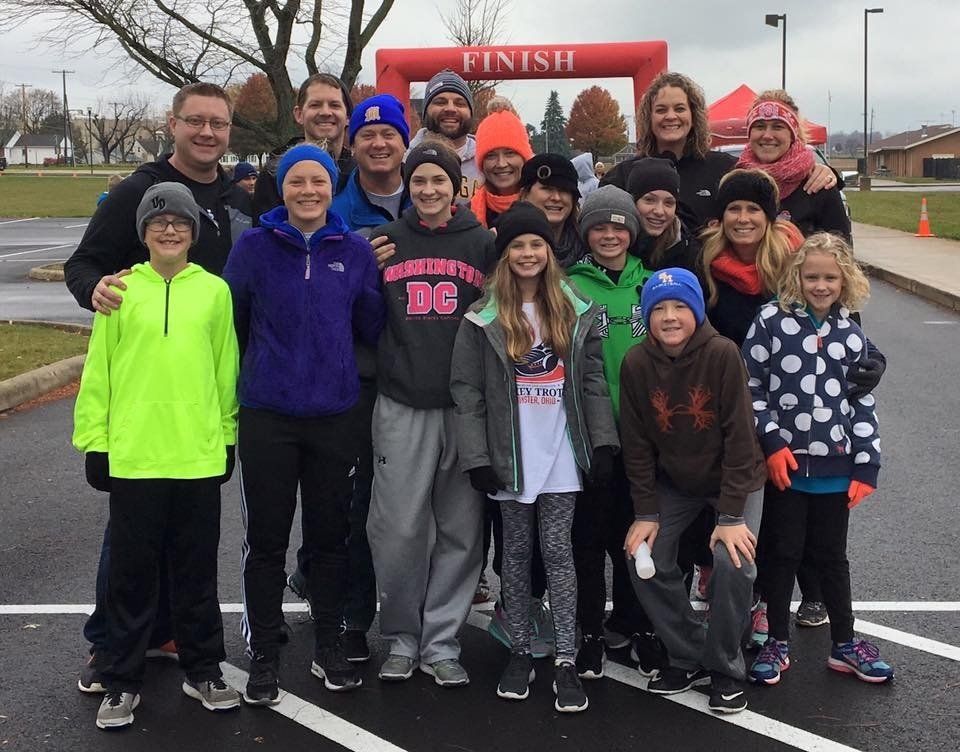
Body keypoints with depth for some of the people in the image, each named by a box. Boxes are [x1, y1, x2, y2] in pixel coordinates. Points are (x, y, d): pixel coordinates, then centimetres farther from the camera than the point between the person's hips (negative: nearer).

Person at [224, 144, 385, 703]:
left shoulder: (356, 251, 3)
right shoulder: (254, 247, -2)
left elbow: (373, 326, 9)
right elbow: (229, 322, 4)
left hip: (337, 414, 2)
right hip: (267, 414, -1)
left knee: (331, 533, 11)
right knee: (266, 537, 4)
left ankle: (329, 646, 25)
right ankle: (264, 655, 17)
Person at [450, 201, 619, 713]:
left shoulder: (577, 313, 5)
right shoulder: (483, 319, -2)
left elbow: (592, 383, 5)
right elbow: (467, 391, -4)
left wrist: (603, 444, -3)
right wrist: (476, 457, -10)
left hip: (561, 453, 1)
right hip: (510, 455, 0)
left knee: (558, 551, 1)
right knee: (517, 552, 9)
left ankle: (565, 661, 5)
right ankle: (520, 651, 21)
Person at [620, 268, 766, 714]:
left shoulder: (722, 354, -24)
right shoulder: (636, 364, -14)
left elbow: (739, 435, -22)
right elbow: (637, 443, -7)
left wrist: (732, 515, -22)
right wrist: (646, 513, -9)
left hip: (736, 479, -3)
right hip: (672, 482, 4)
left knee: (732, 562, -20)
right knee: (645, 560, -8)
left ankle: (725, 669, 3)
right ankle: (689, 657, 13)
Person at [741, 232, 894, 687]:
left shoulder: (850, 334, 3)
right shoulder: (772, 321, -6)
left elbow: (863, 403, 6)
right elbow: (751, 385, -5)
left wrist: (867, 467, 2)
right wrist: (771, 443, -11)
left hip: (835, 467, 2)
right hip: (785, 464, -2)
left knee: (831, 556, 14)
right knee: (783, 553, 9)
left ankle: (844, 644, 28)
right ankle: (777, 643, 23)